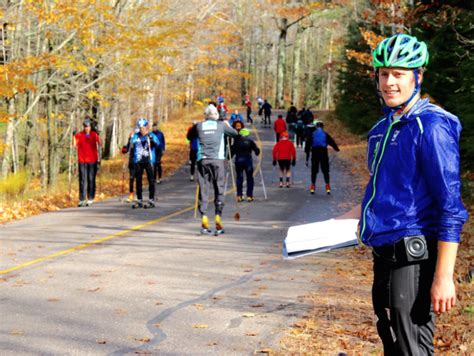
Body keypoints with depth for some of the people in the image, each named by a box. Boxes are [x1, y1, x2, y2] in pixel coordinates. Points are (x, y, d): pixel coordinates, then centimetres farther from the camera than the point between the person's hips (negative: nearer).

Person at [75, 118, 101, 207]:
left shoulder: (95, 135, 3)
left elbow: (98, 149, 5)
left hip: (92, 161, 0)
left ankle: (90, 200, 7)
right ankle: (82, 200, -4)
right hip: (82, 161, 0)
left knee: (91, 180, 2)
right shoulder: (79, 135, 5)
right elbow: (76, 146, 2)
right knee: (82, 180, -3)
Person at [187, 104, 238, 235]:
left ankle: (204, 218, -5)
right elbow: (235, 133, 18)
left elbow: (189, 136, 22)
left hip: (202, 160, 1)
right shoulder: (221, 125, 6)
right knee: (219, 190, 3)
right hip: (217, 160, -1)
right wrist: (227, 125, 36)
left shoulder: (199, 126, 7)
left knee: (203, 190, 3)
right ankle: (218, 217, -6)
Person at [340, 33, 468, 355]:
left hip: (413, 257, -9)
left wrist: (444, 277, -20)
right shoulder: (383, 128, 13)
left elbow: (451, 206, -16)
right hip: (385, 253, 9)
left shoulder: (432, 126, -13)